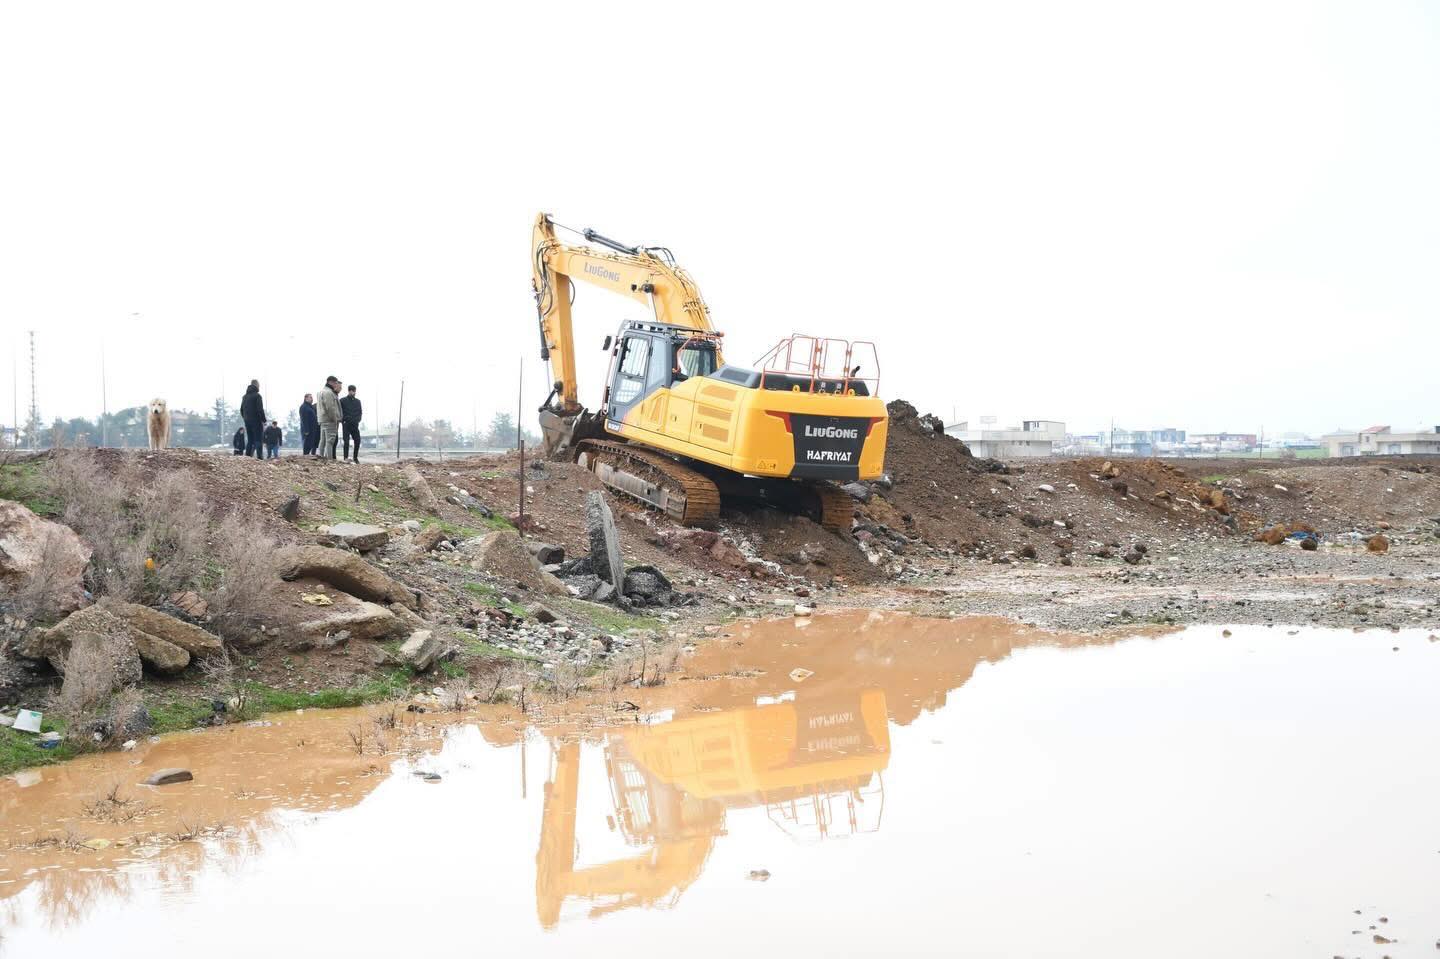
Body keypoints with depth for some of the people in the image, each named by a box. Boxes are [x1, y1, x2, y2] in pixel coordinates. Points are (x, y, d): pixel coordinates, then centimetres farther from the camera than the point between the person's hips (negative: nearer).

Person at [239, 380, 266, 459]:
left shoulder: (245, 396, 14)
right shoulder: (257, 396, -10)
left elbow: (241, 409, 18)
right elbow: (260, 409, -16)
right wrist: (264, 420, -11)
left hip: (247, 421, 7)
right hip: (256, 421, -7)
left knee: (250, 440, 12)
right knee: (258, 440, -7)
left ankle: (247, 456, 6)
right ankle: (259, 457, -13)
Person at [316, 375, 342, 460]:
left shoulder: (322, 392, 21)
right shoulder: (328, 392, -13)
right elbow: (330, 408, -20)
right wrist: (335, 420, -14)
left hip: (322, 421, 11)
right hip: (329, 421, -11)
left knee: (323, 440, 14)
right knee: (330, 441, -12)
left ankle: (321, 456, 17)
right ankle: (329, 458, -16)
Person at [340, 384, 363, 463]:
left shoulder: (357, 401, 14)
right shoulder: (342, 400, 2)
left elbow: (360, 412, 18)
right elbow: (339, 412, 0)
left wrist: (358, 420, 3)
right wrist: (342, 420, -9)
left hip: (355, 424, 4)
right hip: (346, 424, -4)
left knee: (357, 440, 0)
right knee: (346, 441, -8)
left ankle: (356, 457, 12)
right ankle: (346, 458, -6)